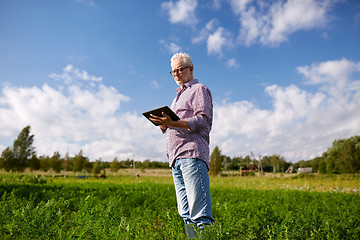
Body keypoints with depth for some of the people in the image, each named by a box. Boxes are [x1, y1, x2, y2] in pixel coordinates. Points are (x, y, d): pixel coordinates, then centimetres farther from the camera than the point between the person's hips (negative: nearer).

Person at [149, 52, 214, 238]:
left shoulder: (199, 89, 6)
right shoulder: (179, 96, 31)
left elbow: (203, 120, -9)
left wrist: (173, 123, -21)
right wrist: (163, 124, 7)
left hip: (192, 154, -8)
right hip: (176, 157, 9)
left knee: (199, 212, -13)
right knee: (185, 214, 6)